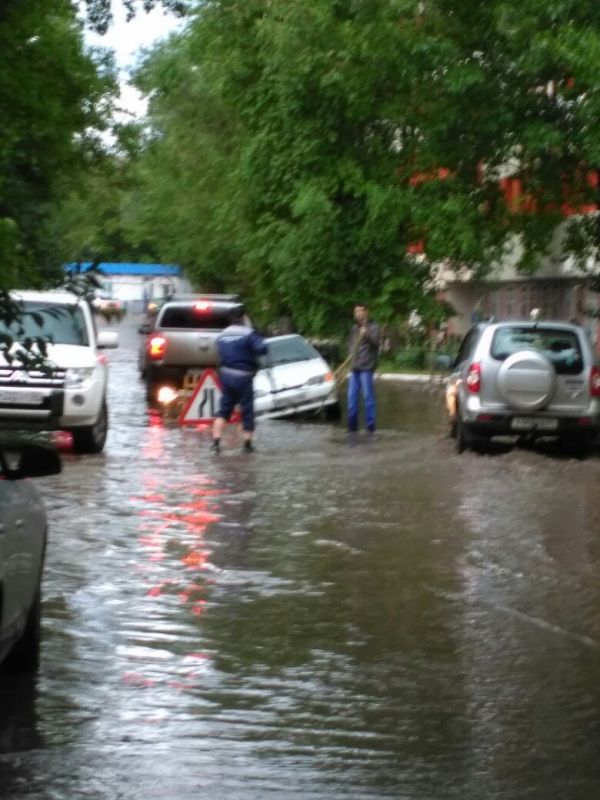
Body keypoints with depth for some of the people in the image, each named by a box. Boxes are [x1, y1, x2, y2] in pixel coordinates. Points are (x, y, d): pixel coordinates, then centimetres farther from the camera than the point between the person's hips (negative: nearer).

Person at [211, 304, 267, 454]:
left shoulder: (222, 335, 8)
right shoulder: (248, 334, -13)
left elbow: (220, 353, 15)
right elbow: (262, 348, -22)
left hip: (226, 375, 6)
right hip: (243, 376, -6)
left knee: (224, 410, 10)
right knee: (247, 411, 6)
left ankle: (216, 442, 0)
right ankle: (247, 444, 11)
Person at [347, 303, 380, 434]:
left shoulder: (372, 327, -2)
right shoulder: (354, 328, 18)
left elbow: (375, 342, -17)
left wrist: (367, 335, -36)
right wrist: (351, 354, 9)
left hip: (366, 367, -7)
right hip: (354, 367, 7)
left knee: (368, 397, -5)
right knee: (352, 397, 7)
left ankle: (370, 426, -2)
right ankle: (352, 425, 13)